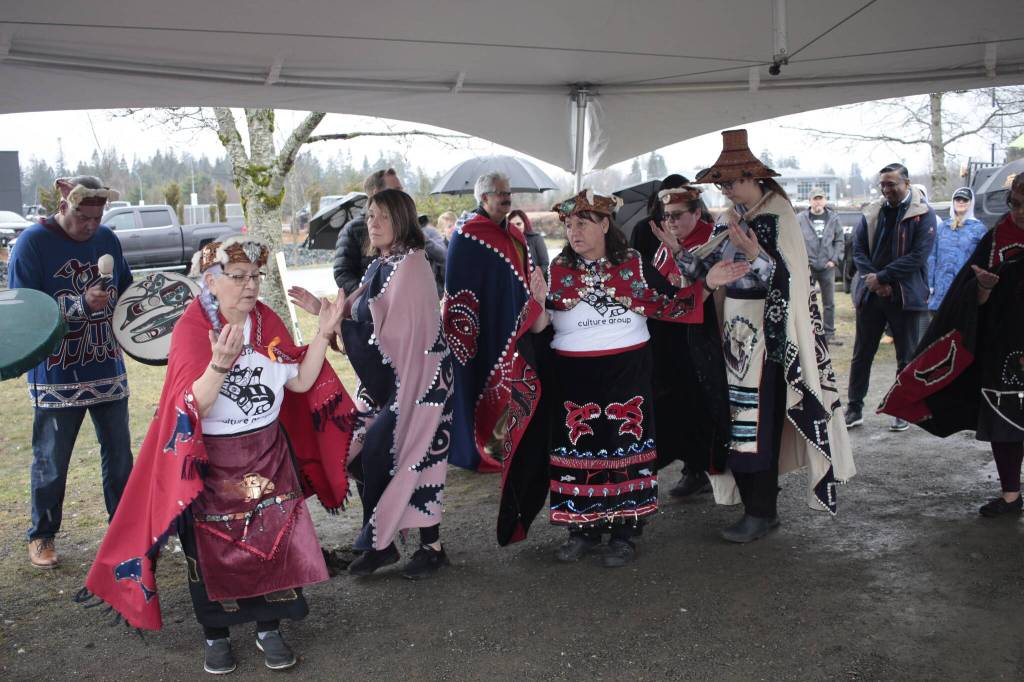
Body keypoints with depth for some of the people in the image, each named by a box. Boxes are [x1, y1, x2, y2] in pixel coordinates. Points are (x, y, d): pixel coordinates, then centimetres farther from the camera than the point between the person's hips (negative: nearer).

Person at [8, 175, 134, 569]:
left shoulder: (107, 239, 4)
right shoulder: (32, 243, -11)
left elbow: (127, 291, 15)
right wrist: (83, 304, -25)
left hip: (108, 371, 4)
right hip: (56, 379, -4)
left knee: (119, 455, 12)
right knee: (51, 463, 8)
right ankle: (41, 537, 25)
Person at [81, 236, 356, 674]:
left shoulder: (267, 322, 0)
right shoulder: (190, 329, -14)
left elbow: (301, 382, -2)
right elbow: (193, 407, -23)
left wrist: (323, 333, -11)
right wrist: (220, 364, -39)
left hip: (268, 456, 4)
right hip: (210, 463, -4)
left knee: (274, 540, 5)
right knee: (213, 549, 7)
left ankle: (269, 630, 23)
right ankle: (215, 636, 26)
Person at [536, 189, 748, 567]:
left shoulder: (634, 264, 1)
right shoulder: (557, 270, 2)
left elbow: (670, 304, 3)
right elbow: (538, 326, -2)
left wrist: (707, 283, -7)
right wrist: (537, 300, -22)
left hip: (627, 371, -1)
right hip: (574, 376, 1)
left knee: (625, 446, 3)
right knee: (579, 448, 5)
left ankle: (624, 533, 15)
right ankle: (585, 529, 20)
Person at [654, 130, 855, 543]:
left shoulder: (777, 217, -10)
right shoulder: (738, 218, 13)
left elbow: (786, 279, -17)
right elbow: (709, 267, 16)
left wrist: (754, 253, -30)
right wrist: (677, 249, 5)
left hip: (764, 334, -8)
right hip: (736, 332, 8)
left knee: (758, 422, -5)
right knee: (738, 421, 9)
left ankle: (762, 513, 5)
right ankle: (755, 503, 18)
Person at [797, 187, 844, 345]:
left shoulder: (833, 218, 5)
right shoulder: (801, 218, -2)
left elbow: (839, 241, 9)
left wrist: (834, 259, -1)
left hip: (827, 267, 2)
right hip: (807, 266, -2)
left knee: (829, 303, 9)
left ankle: (829, 334, 17)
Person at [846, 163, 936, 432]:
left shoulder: (923, 214, -6)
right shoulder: (872, 213, 7)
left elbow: (918, 255, -14)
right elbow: (858, 248, 4)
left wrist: (882, 276, -16)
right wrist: (872, 280, -11)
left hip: (905, 296, -3)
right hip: (870, 294, 4)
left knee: (907, 358, 7)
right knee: (861, 354, 7)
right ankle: (854, 409, 16)